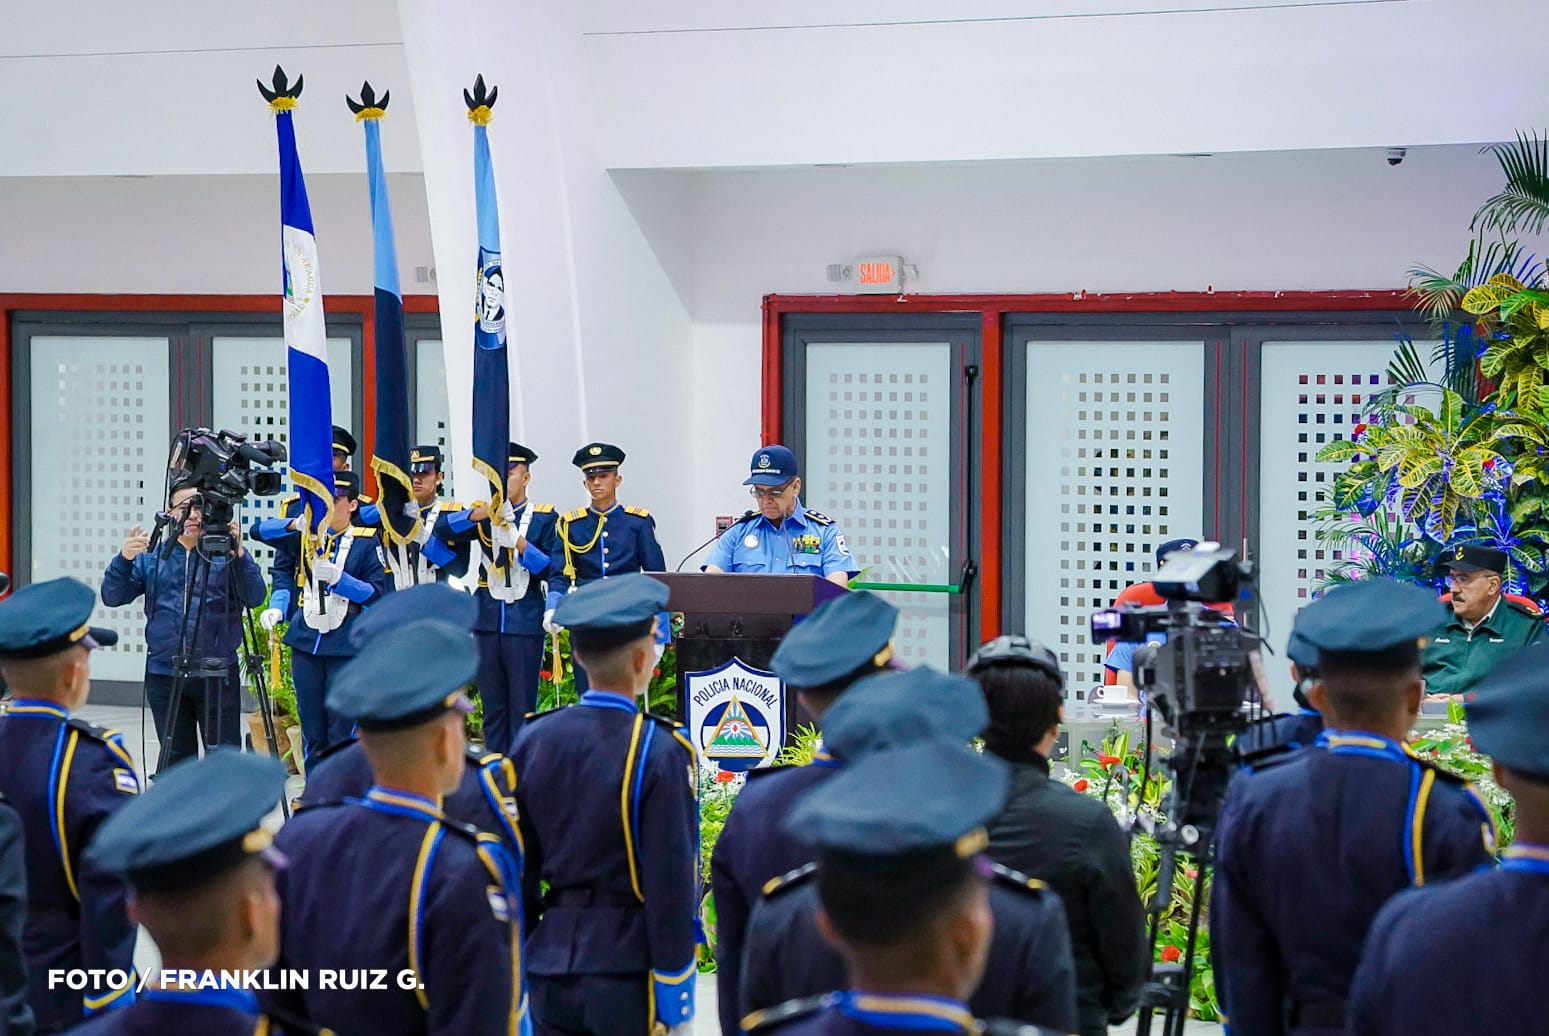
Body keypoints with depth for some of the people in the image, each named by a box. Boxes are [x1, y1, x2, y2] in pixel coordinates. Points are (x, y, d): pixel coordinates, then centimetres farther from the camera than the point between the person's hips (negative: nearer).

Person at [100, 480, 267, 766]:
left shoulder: (225, 553, 3)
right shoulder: (151, 557, 10)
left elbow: (254, 597, -10)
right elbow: (112, 597, 2)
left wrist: (239, 554, -25)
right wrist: (123, 559, -16)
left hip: (218, 675, -2)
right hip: (164, 675, 3)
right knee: (176, 757, 10)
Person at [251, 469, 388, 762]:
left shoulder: (367, 542, 1)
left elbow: (377, 592, -4)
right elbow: (259, 531, 1)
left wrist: (338, 578, -19)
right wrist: (294, 524, -16)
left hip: (346, 648, -3)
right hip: (305, 644, 3)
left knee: (342, 732, -4)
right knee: (312, 732, 8)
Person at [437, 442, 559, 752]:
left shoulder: (544, 517, 4)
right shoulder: (484, 514, 10)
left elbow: (553, 569, -4)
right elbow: (442, 529, -5)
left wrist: (518, 541, -16)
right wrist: (480, 513, -21)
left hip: (526, 621, -3)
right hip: (488, 619, 3)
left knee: (522, 704, -2)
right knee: (492, 704, 7)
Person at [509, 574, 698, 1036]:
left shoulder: (533, 739, 3)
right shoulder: (658, 752, -14)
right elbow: (671, 882, -14)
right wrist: (674, 996, -7)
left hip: (551, 967, 5)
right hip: (628, 967, -5)